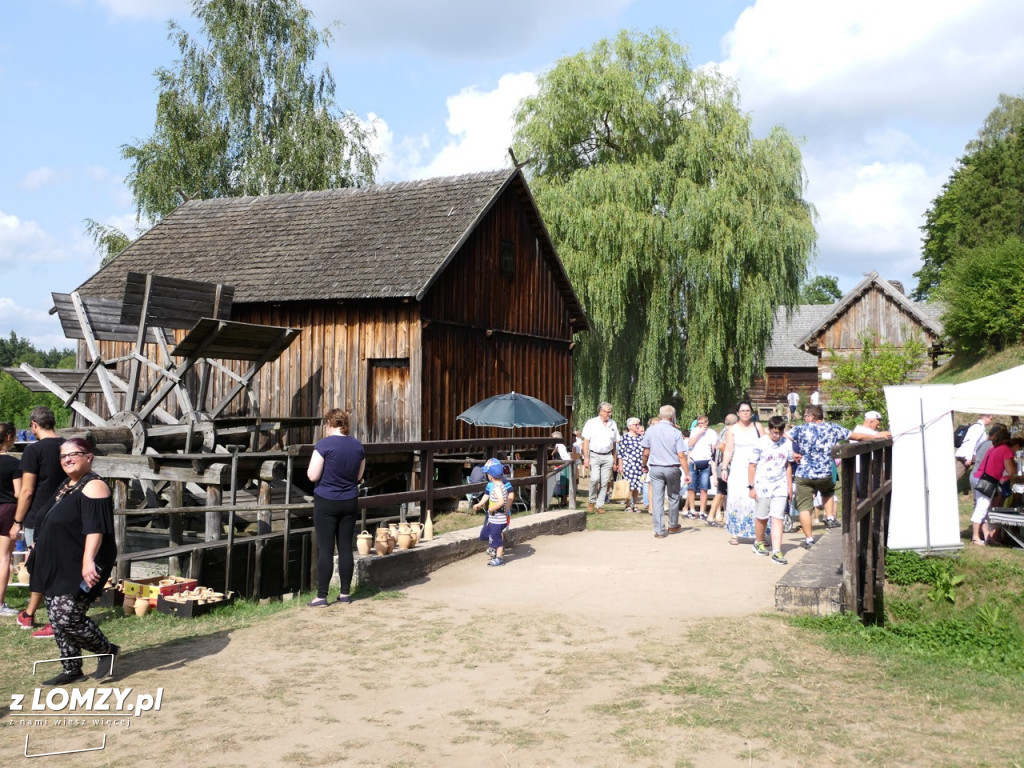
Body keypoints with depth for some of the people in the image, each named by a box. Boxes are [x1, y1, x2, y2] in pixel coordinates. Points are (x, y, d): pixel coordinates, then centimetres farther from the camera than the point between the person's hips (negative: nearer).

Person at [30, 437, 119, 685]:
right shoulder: (65, 487, 16)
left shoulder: (93, 487, -15)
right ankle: (71, 670, 21)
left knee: (66, 618, -13)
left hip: (79, 569, -10)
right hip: (56, 567, 10)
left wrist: (88, 560, -36)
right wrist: (38, 556, 29)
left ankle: (107, 650, 8)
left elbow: (95, 528, -26)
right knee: (57, 620, 10)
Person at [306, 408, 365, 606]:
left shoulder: (324, 444, -14)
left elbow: (312, 475, -13)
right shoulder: (357, 445, 4)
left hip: (326, 502, -5)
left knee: (325, 549, -1)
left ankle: (321, 596, 1)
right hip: (350, 502, 5)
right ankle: (345, 593, 14)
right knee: (345, 547, 10)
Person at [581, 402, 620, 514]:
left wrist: (615, 461, 15)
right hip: (594, 455, -3)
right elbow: (586, 441, -1)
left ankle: (600, 505, 8)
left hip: (608, 456, 3)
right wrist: (586, 458, -9)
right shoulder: (591, 423, 1)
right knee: (595, 479, -17)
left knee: (605, 482, 0)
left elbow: (615, 444, 16)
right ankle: (591, 501, 4)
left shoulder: (613, 424, 12)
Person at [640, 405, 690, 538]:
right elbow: (681, 456, -10)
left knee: (657, 499, 2)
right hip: (672, 469, -1)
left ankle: (659, 530, 0)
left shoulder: (650, 430, -2)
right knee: (673, 497, 16)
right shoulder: (676, 433, -8)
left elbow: (646, 453, 1)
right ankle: (673, 525, 30)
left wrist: (644, 466, 18)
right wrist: (687, 473, -5)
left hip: (655, 468, 1)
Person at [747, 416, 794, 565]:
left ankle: (776, 552, -9)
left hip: (780, 486, 2)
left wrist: (790, 487, 14)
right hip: (763, 486, -2)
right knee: (762, 517, 11)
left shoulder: (787, 443, 5)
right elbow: (752, 466, -3)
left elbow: (788, 466, 14)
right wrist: (751, 487, -5)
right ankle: (758, 543, 33)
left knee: (778, 518, -6)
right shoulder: (760, 443, -7)